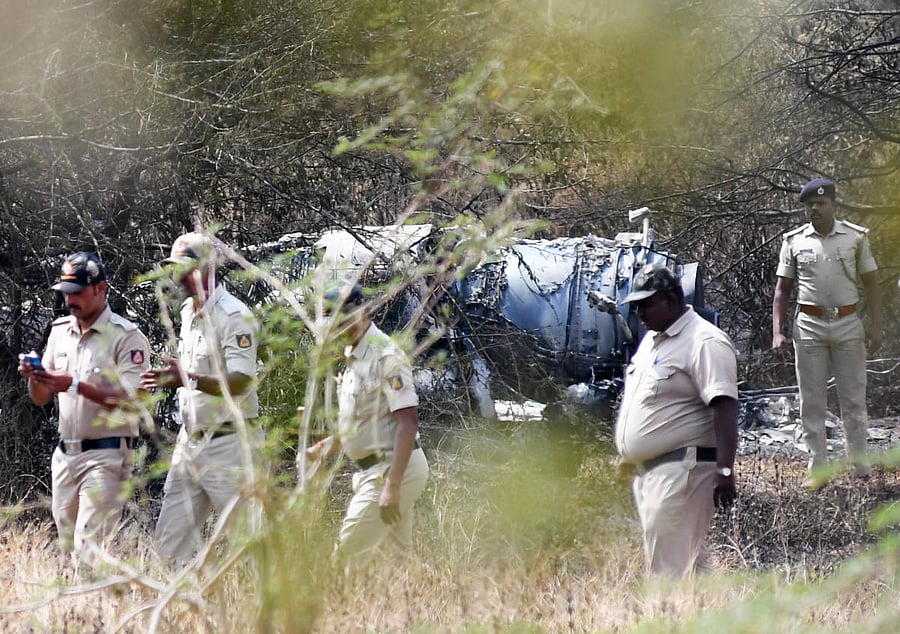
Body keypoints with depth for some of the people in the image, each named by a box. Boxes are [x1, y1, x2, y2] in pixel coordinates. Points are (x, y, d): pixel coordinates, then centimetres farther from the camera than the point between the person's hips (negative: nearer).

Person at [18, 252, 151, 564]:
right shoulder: (60, 330, 12)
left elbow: (131, 400, -19)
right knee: (67, 547, 10)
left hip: (106, 454, -7)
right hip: (65, 454, 7)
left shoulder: (127, 337, -9)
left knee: (89, 550, -15)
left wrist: (75, 386, -27)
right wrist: (34, 377, -8)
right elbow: (41, 398, 16)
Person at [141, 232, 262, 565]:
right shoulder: (188, 311, 14)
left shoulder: (233, 316, -14)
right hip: (190, 442, 9)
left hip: (228, 443, -9)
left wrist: (187, 379, -36)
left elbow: (240, 382, -25)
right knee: (171, 537, 6)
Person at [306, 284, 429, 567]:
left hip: (392, 468, -10)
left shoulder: (387, 357, -15)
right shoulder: (353, 358, 15)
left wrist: (391, 486, -27)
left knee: (349, 555, -11)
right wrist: (323, 448, 10)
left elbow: (408, 421, -22)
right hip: (372, 469, 10)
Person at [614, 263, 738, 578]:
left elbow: (724, 409, -21)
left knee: (671, 566, -15)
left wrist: (724, 471, -28)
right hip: (645, 470, 10)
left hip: (681, 468, -10)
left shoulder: (704, 342, -12)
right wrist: (627, 456, 28)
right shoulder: (651, 339, 18)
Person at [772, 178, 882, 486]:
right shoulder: (794, 241, 4)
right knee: (811, 400, 2)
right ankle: (817, 467, 7)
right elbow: (783, 288, 9)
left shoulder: (855, 237, 3)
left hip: (848, 324, -1)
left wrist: (876, 326, -3)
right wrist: (777, 331, -1)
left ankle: (860, 463, 10)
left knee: (854, 397, 3)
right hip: (809, 326, 1)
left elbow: (871, 283, 6)